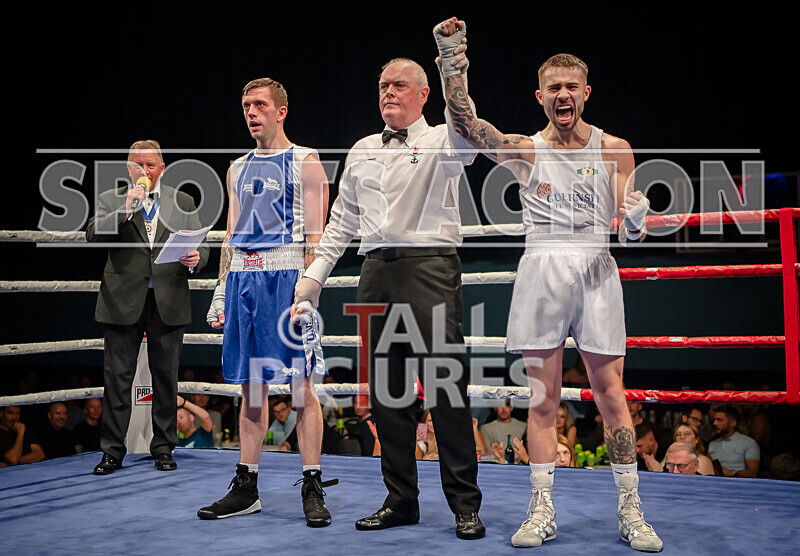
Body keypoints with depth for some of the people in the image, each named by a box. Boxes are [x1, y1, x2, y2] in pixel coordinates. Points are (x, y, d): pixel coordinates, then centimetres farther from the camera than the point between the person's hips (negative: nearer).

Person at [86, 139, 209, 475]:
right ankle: (112, 451, 11)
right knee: (117, 377, 2)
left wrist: (195, 259, -13)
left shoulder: (182, 202, 11)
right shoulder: (110, 200, 9)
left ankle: (163, 449, 17)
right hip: (123, 302, -1)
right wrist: (125, 210, -18)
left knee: (166, 377, 7)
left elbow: (200, 246, 10)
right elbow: (93, 234, -7)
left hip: (168, 303, 1)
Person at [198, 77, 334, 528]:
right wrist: (220, 291, 14)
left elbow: (315, 235, -6)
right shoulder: (239, 169, 20)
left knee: (301, 383, -5)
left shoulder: (306, 163, 2)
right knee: (252, 385, 8)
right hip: (242, 278, 6)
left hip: (286, 276, -6)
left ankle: (313, 488, 2)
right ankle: (247, 488, 15)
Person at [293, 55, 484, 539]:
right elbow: (342, 221, 22)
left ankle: (465, 503, 2)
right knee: (386, 389, 6)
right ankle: (400, 500, 16)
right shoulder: (362, 151, 21)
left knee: (445, 382, -8)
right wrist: (315, 275, 16)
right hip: (377, 272, 5)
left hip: (430, 266, -5)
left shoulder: (442, 142, 6)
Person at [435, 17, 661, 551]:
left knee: (611, 392, 1)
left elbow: (629, 228, 8)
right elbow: (465, 120, -4)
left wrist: (636, 220, -15)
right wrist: (451, 57, -12)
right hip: (542, 268, 0)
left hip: (596, 269, 0)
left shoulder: (614, 149, 11)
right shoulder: (524, 149, 9)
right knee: (543, 396, 3)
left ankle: (630, 511, 12)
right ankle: (543, 511, 13)